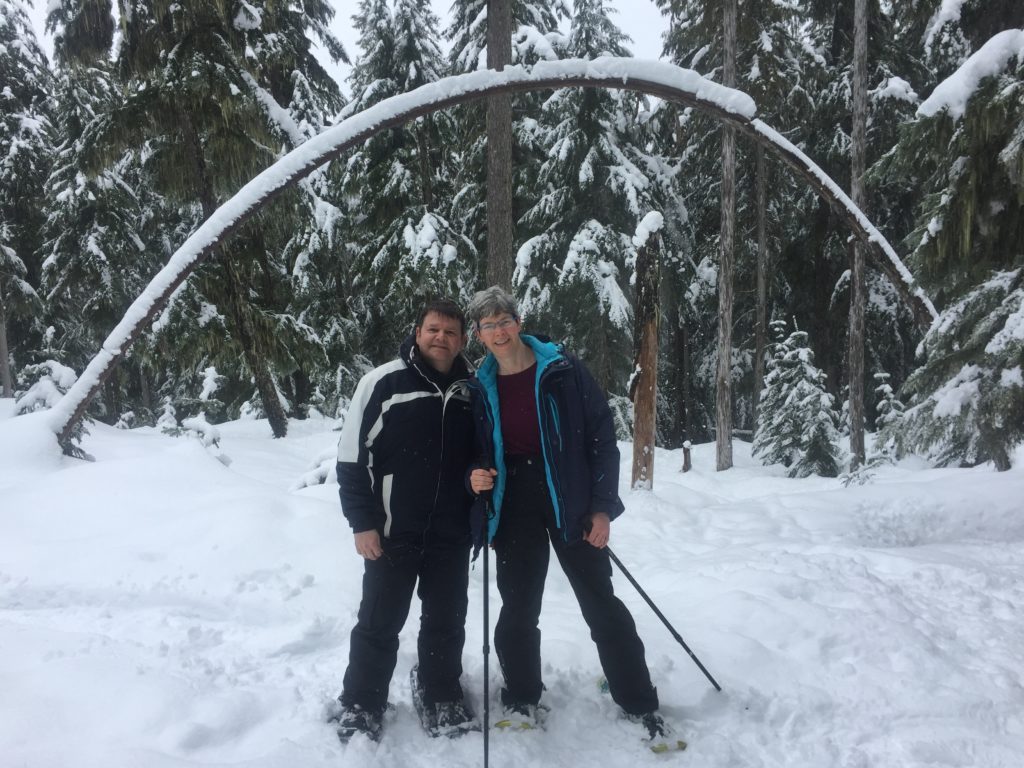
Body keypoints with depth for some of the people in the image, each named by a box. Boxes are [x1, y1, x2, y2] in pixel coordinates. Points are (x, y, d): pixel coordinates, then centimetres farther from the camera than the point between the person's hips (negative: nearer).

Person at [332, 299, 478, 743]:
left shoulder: (473, 391, 3)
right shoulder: (383, 382, -9)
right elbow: (352, 456, -8)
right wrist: (362, 522, -11)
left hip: (452, 534, 4)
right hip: (393, 531, -3)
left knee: (446, 622, 14)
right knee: (380, 622, 8)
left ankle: (441, 698, 34)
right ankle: (360, 704, 26)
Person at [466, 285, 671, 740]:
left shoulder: (563, 372, -9)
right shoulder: (481, 388, 3)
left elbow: (602, 436, -8)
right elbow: (477, 450, 16)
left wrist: (603, 506, -11)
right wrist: (475, 477, -7)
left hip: (570, 504, -3)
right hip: (514, 509, 3)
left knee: (601, 605, 4)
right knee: (518, 608, 11)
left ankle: (639, 703, 19)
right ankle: (522, 700, 30)